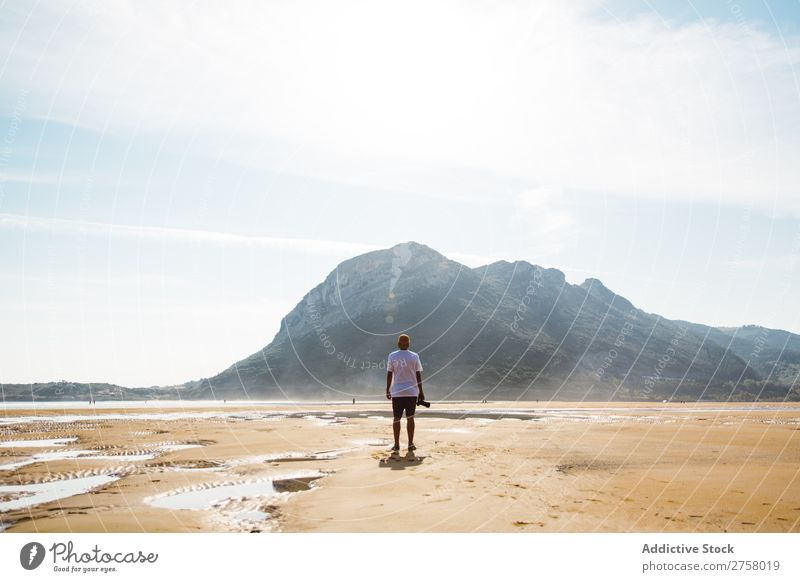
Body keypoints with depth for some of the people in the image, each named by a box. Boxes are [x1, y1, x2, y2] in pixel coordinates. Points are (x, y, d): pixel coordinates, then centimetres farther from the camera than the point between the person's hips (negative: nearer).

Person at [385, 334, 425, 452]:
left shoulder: (392, 356, -1)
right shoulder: (414, 356, -1)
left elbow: (389, 374, 0)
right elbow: (418, 375, 0)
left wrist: (387, 390, 8)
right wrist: (421, 391, 6)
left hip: (397, 392, 0)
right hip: (412, 392, 0)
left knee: (396, 418, 6)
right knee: (410, 418, 7)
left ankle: (396, 444, 5)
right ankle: (411, 444, 7)